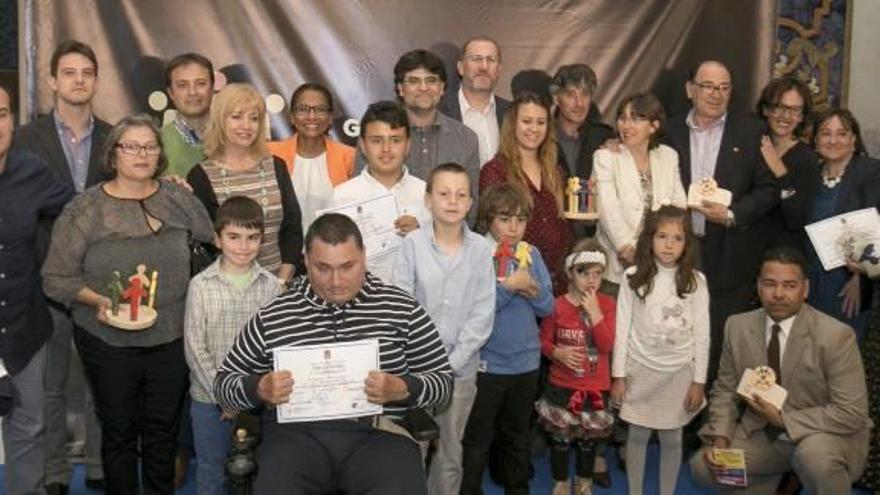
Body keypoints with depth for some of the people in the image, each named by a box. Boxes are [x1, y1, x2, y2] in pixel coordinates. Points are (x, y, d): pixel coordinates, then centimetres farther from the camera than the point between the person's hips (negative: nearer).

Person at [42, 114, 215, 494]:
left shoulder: (179, 198, 1)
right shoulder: (84, 210, -7)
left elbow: (212, 244, 9)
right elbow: (56, 278, -7)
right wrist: (97, 300, -21)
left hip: (171, 338, 2)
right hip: (109, 342, -2)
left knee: (164, 428, 15)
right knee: (119, 431, 13)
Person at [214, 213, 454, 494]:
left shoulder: (402, 309, 8)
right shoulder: (272, 316, 9)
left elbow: (443, 379, 10)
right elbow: (224, 383, 16)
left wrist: (402, 389, -11)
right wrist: (259, 389, -7)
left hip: (379, 432, 0)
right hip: (297, 433, 0)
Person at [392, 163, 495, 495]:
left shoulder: (480, 249, -2)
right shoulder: (412, 244, -7)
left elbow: (482, 314, -4)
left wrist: (452, 362, -10)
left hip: (461, 368, 1)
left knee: (451, 455, 12)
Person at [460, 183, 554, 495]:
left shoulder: (531, 254, 2)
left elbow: (548, 307, 3)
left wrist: (533, 290, -17)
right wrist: (508, 286, -25)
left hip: (526, 361, 5)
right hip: (487, 362, -5)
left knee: (517, 436, 22)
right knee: (477, 439, 8)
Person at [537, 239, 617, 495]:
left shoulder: (607, 304, -5)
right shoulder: (557, 305, -8)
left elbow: (607, 346, -14)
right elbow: (543, 340, 1)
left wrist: (594, 312, -20)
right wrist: (558, 353, -19)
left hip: (595, 387, 1)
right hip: (562, 385, -1)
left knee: (589, 439, 15)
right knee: (560, 438, 10)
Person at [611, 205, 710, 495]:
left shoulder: (696, 281, -5)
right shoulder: (633, 277, -6)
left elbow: (702, 334, -1)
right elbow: (623, 327, -3)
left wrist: (699, 381, -2)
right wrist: (618, 375, -3)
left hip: (679, 372, 0)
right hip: (640, 369, 0)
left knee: (672, 438, 10)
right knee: (638, 435, 10)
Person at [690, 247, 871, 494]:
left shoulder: (836, 336, -19)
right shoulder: (738, 326, -5)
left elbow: (852, 413, -20)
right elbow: (725, 390, 5)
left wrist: (783, 418, -22)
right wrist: (720, 438, -12)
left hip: (824, 436, -5)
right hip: (761, 434, 5)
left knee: (814, 454, -37)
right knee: (703, 466, -10)